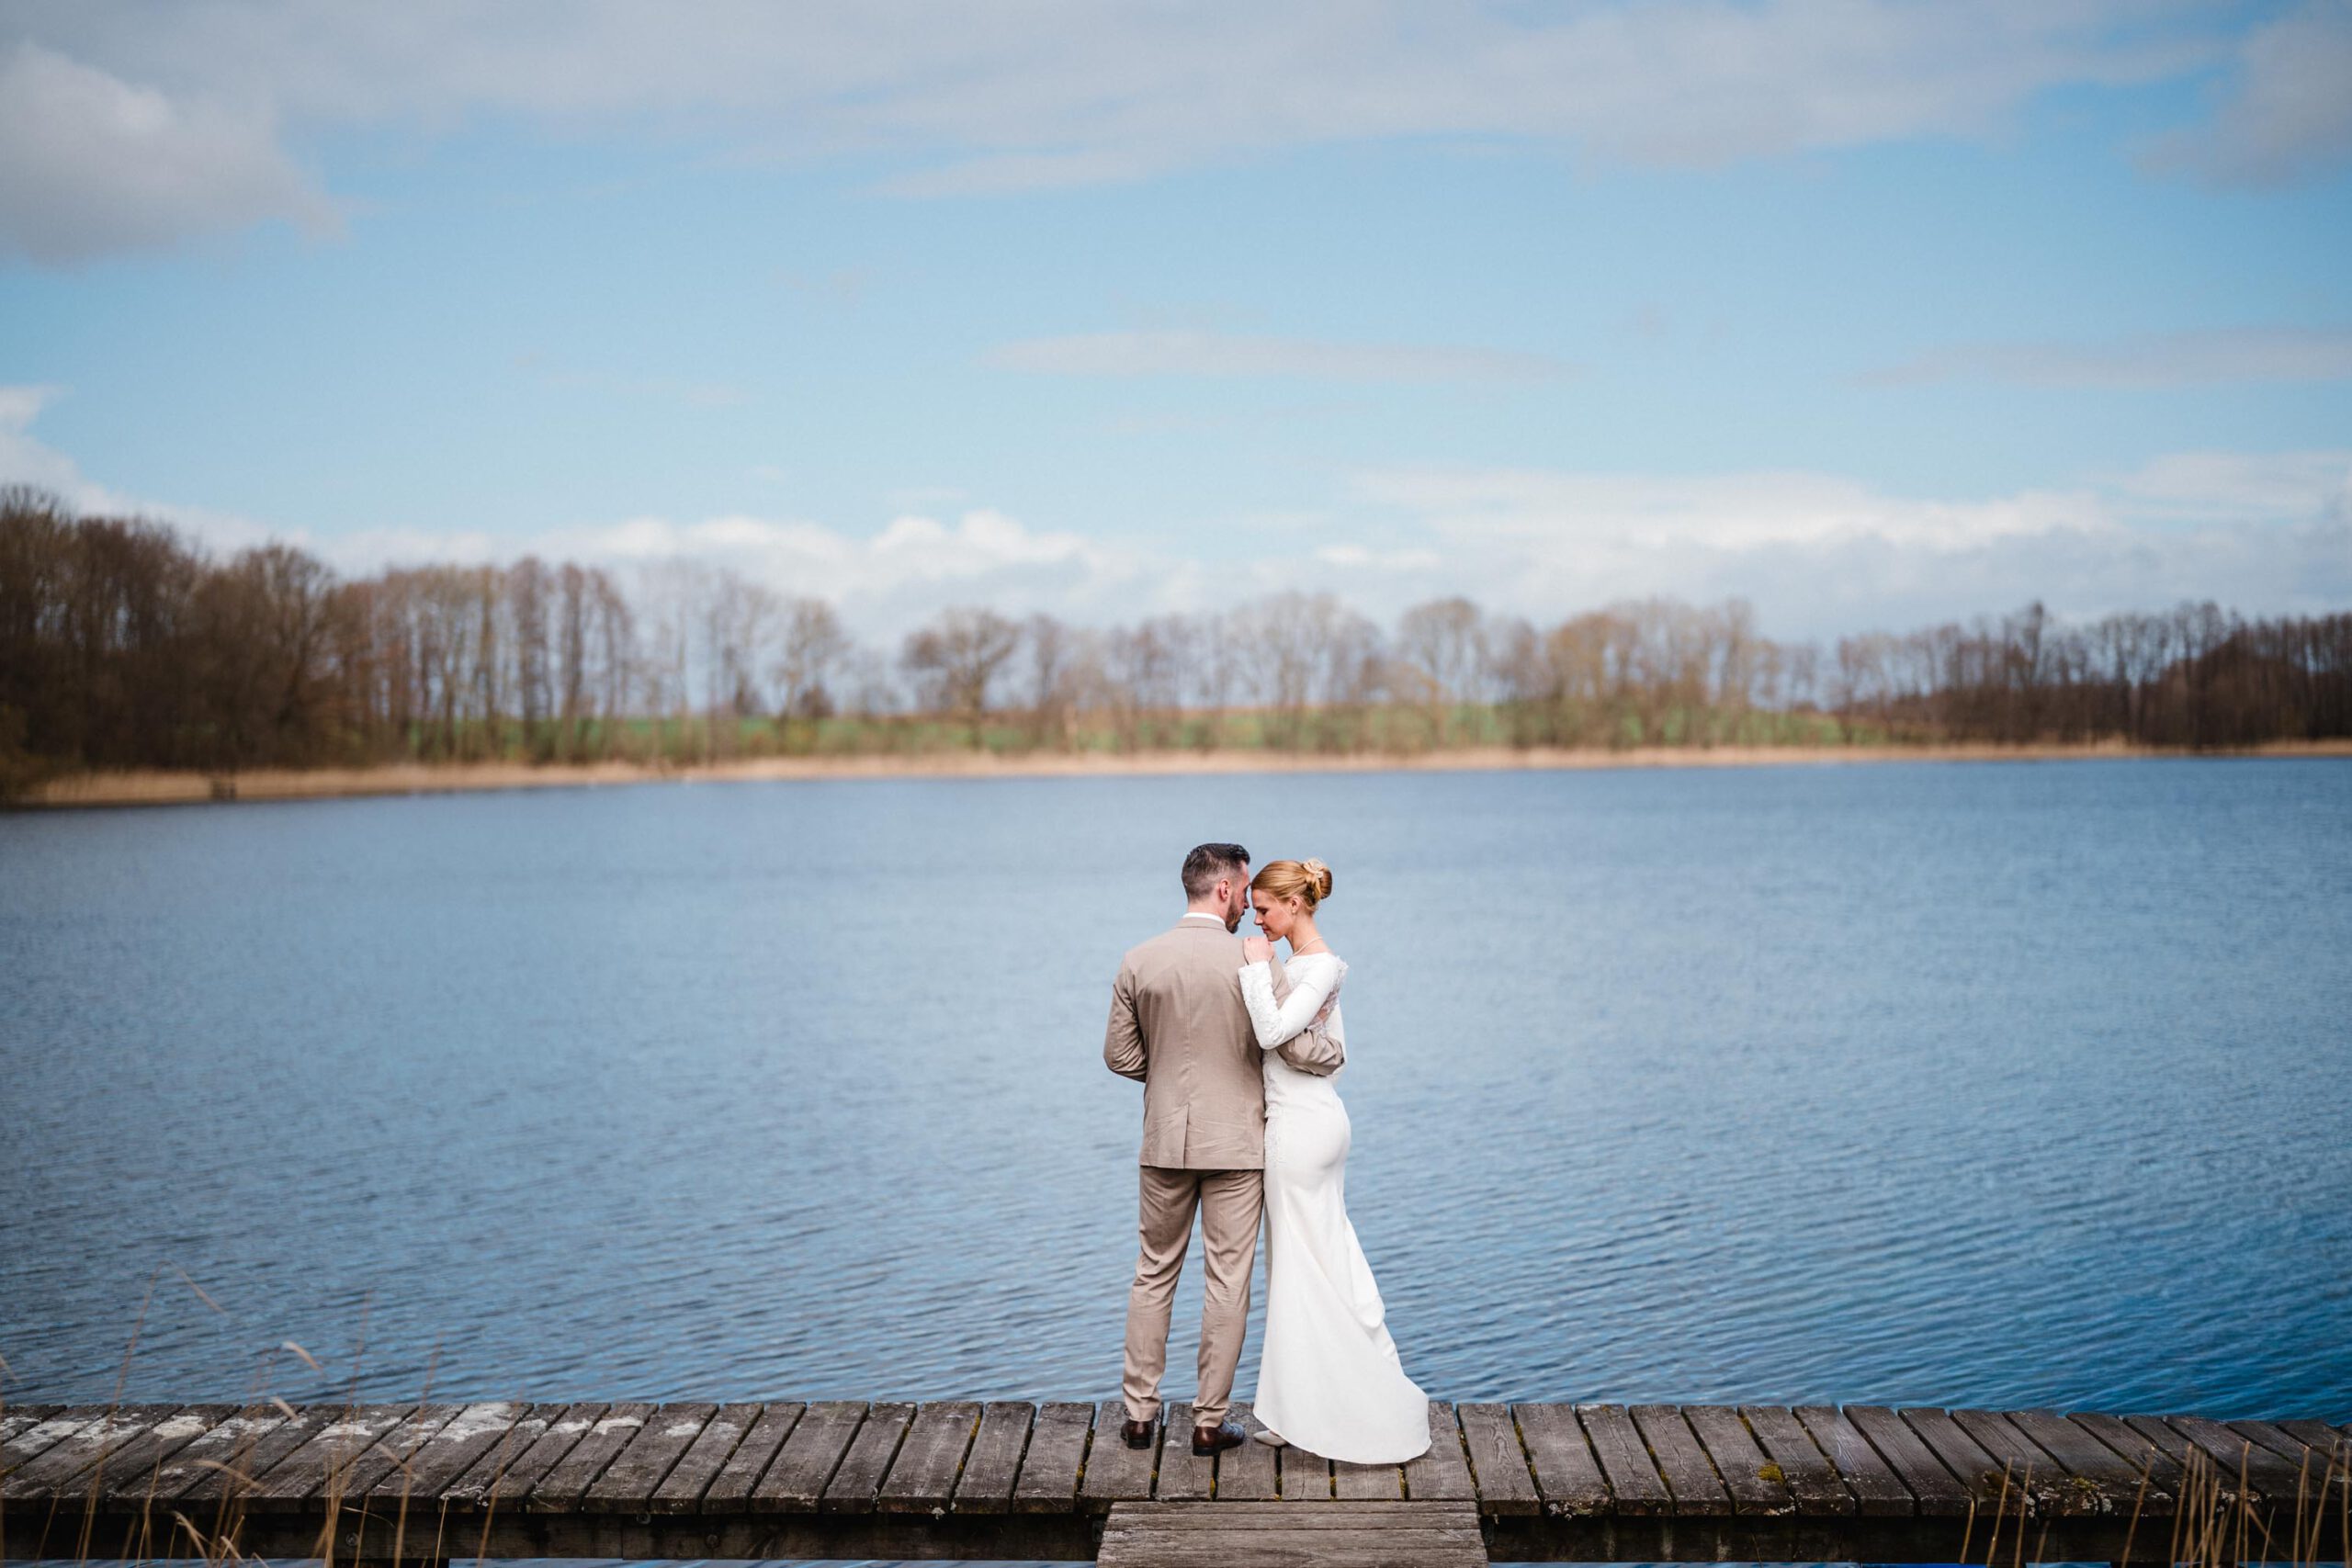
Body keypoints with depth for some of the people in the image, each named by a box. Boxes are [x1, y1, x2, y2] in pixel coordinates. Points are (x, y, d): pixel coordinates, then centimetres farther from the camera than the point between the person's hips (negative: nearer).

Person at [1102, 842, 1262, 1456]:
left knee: (1154, 1274, 15)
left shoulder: (1138, 962, -3)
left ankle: (1139, 1411, 18)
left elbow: (1120, 1055, 2)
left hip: (1165, 1141, 3)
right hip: (1236, 1142, -3)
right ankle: (1209, 1421, 10)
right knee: (1227, 1284, 6)